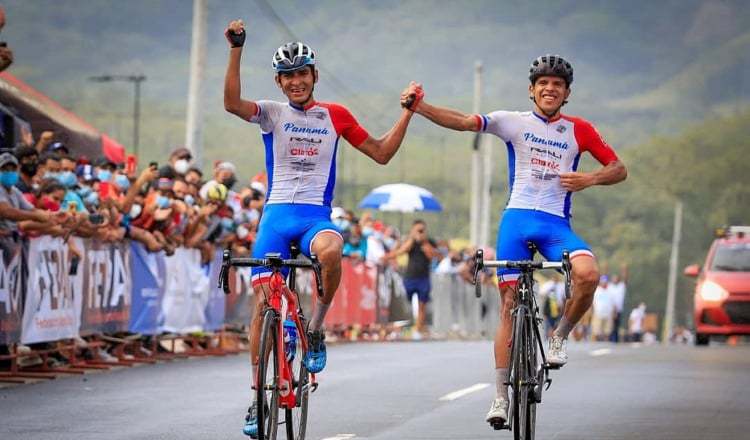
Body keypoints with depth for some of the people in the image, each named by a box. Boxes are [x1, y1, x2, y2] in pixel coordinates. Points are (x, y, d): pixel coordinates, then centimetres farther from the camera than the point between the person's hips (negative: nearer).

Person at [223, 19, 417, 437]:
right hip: (277, 214, 0)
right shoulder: (271, 113, 4)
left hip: (317, 216, 0)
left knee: (331, 250, -37)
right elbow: (232, 102, -17)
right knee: (264, 301, -7)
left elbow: (382, 152, 14)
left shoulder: (335, 115, 9)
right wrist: (236, 49, -26)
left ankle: (316, 329, -14)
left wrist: (408, 112, 7)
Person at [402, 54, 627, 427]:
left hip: (556, 224, 0)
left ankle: (560, 337, -3)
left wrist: (590, 179, -9)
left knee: (588, 274, -28)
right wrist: (418, 107, -21)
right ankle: (501, 394, 4)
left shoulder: (578, 130, 9)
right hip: (517, 219, 0)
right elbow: (463, 122, -6)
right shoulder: (514, 122, 6)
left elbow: (618, 169, 13)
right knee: (510, 304, -2)